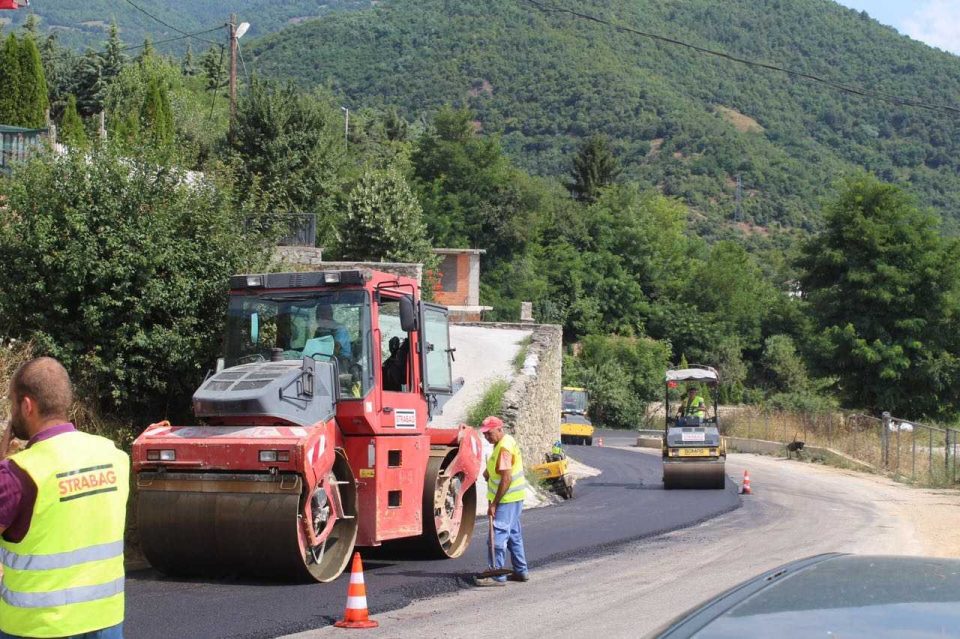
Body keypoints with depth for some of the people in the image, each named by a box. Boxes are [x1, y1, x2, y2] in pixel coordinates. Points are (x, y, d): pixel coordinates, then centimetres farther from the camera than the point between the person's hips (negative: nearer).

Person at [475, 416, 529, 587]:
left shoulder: (504, 448, -21)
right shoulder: (507, 441, 11)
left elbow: (506, 479, -25)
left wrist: (494, 504, -23)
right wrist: (489, 471, 11)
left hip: (506, 499, -11)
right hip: (514, 498, 11)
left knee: (498, 537, -10)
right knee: (514, 535, 17)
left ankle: (497, 576, -10)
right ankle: (521, 571, 25)